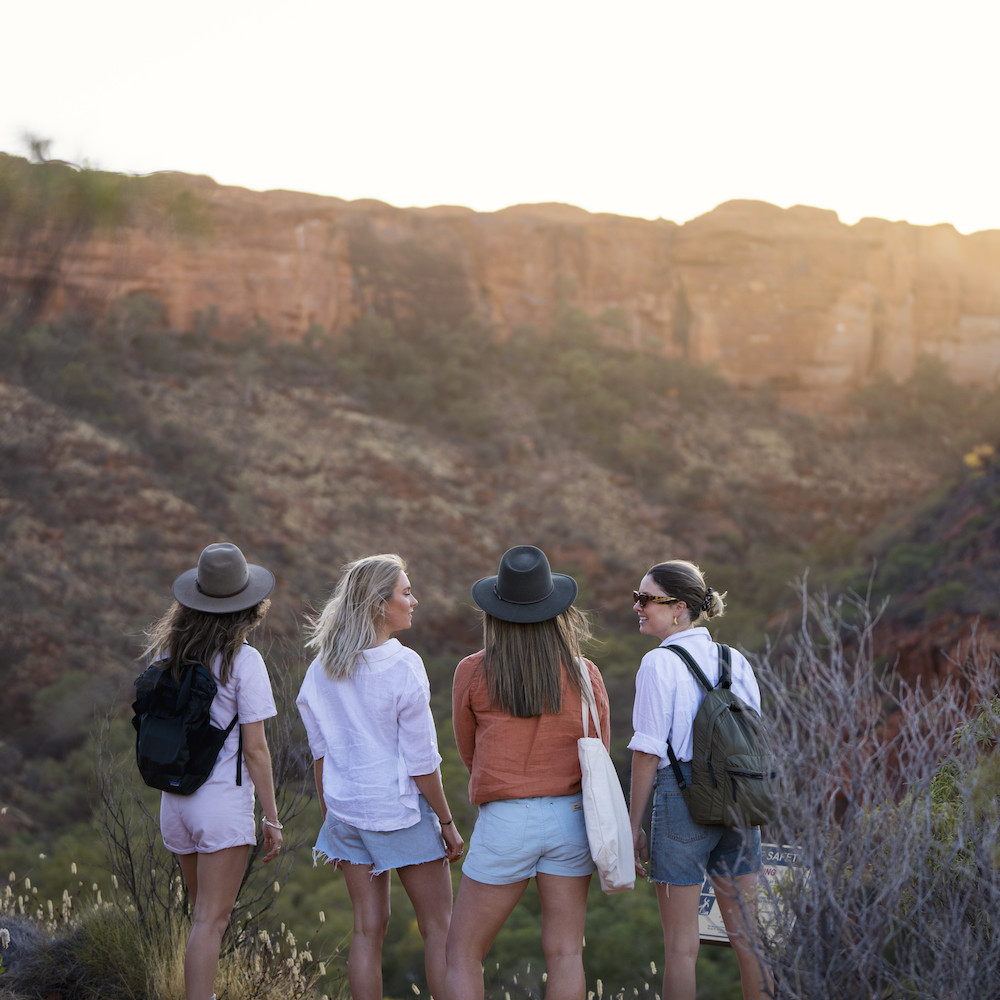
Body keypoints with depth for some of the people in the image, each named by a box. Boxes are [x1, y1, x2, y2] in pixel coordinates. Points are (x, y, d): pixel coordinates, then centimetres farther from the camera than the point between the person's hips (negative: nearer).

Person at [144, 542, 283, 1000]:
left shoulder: (166, 651, 4)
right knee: (211, 921, -3)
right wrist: (272, 818, -5)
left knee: (204, 914, 20)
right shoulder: (243, 660, -13)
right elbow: (255, 748, -12)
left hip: (174, 801, 6)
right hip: (223, 802, -6)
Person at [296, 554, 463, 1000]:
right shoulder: (403, 668, -17)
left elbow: (320, 752, 7)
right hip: (401, 810, -5)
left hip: (346, 808, 6)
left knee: (368, 928, 11)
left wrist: (327, 817, 16)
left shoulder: (322, 668, 1)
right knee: (438, 927, 7)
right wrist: (447, 822, -5)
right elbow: (421, 762, -14)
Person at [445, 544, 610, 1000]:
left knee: (462, 954, 8)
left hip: (504, 823, -2)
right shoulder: (585, 675, -2)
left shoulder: (473, 672, -7)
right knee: (565, 954, 8)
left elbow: (469, 753, 7)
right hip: (571, 818, 2)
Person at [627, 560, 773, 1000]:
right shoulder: (735, 660, 7)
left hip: (682, 798, -6)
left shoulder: (660, 663, -10)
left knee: (680, 943, 3)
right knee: (747, 934, 14)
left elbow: (648, 752, -12)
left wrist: (633, 826, -6)